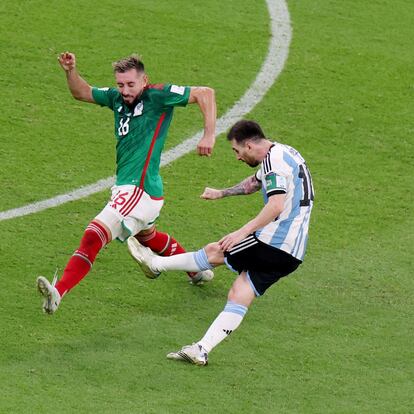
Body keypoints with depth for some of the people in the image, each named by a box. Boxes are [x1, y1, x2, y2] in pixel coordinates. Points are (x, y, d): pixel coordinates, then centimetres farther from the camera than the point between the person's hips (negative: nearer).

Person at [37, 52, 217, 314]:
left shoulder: (157, 96, -11)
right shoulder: (117, 98, 9)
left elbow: (205, 93, -11)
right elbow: (82, 93, 23)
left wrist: (209, 135, -18)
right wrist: (71, 71, 4)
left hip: (141, 190, -10)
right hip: (126, 188, 10)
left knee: (94, 236, -21)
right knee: (148, 238, 33)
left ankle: (58, 292, -29)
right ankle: (198, 271, 52)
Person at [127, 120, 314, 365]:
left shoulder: (273, 160, -12)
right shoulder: (284, 154, 19)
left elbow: (277, 205, -26)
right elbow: (256, 182, 39)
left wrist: (243, 232, -25)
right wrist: (222, 193, 46)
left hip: (275, 241, -9)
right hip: (293, 252, 9)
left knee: (214, 252, 6)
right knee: (239, 298, 4)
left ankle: (155, 264, 22)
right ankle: (202, 351, -1)